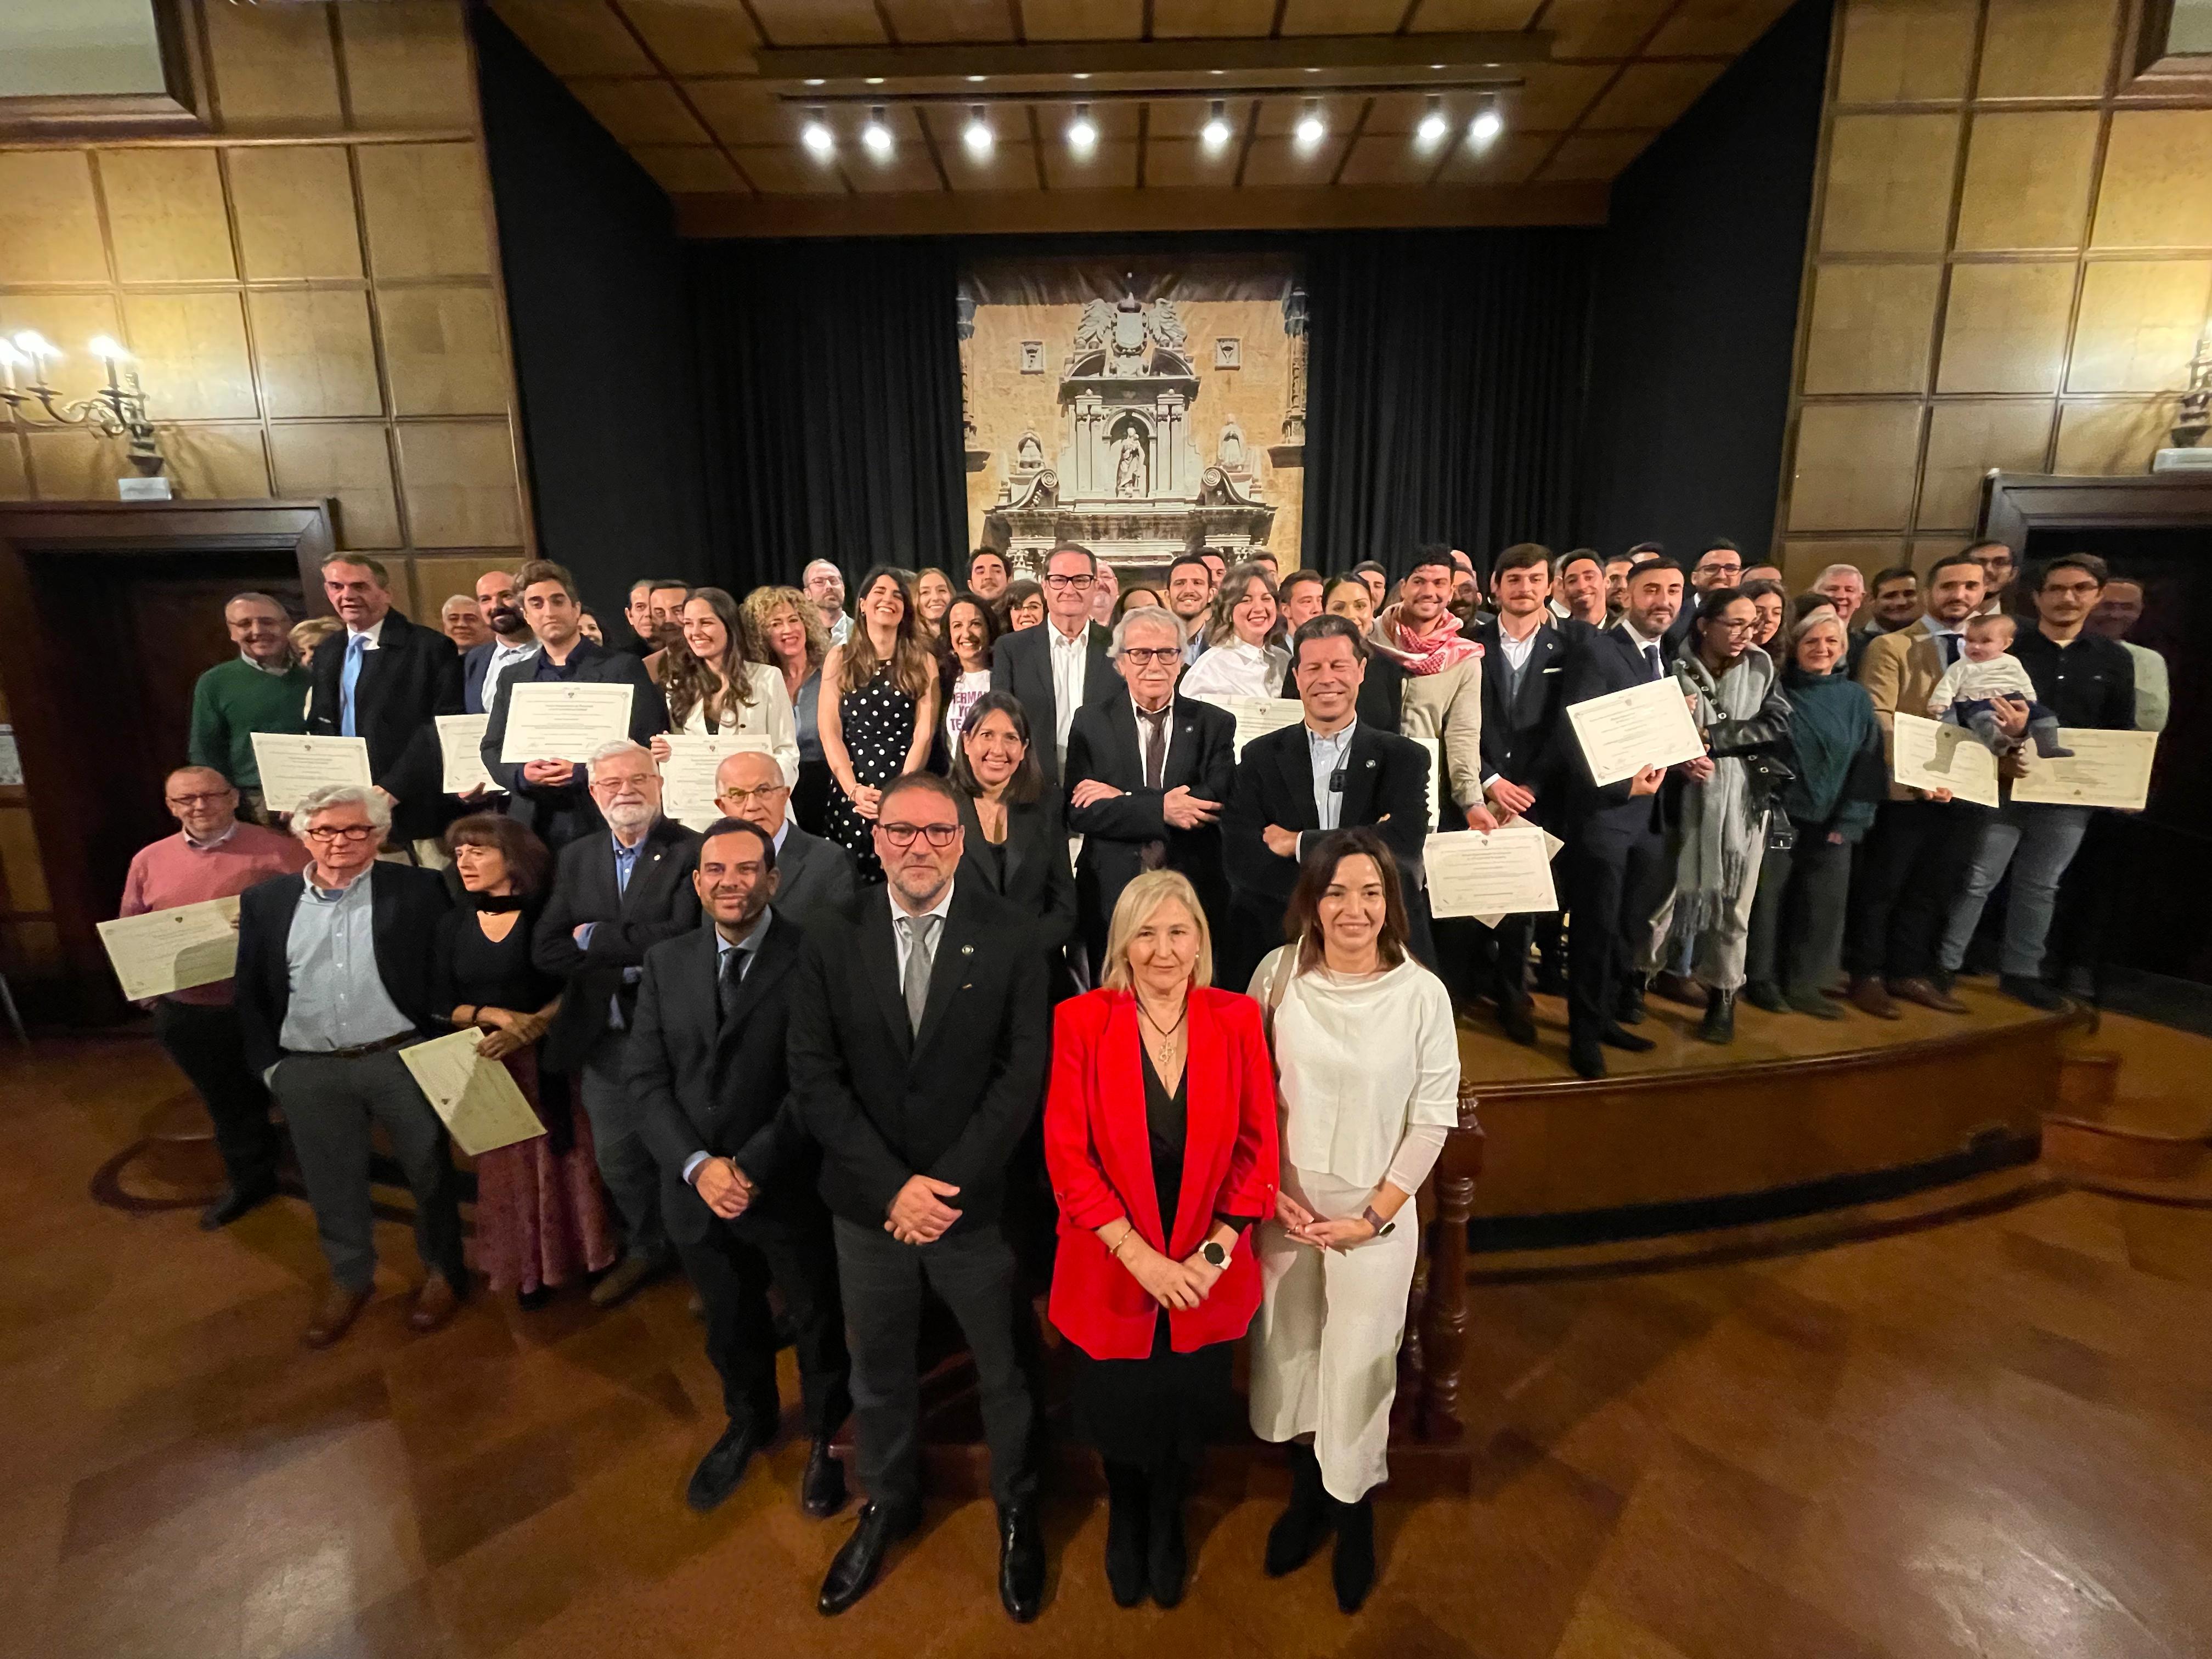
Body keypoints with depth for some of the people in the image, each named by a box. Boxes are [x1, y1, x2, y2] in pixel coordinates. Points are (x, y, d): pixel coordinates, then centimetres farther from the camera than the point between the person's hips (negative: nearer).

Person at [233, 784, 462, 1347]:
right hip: (307, 1072, 3)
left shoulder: (418, 890, -5)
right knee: (332, 1185, 17)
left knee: (429, 1173, 11)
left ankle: (442, 1271, 33)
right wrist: (267, 1064, 4)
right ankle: (350, 1280, 39)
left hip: (402, 1059, -2)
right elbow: (251, 994, 10)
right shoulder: (265, 900, 4)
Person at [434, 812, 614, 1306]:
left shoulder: (544, 915, -6)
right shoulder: (453, 923, 5)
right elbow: (442, 1005, 3)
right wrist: (495, 1015, -15)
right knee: (505, 1167, 9)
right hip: (485, 1062, 3)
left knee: (561, 1158, 3)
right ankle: (528, 1266, 24)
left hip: (547, 1059, -3)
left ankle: (581, 1254, 21)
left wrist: (530, 1028, -23)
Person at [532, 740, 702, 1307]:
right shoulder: (575, 858, 6)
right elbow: (546, 949, -1)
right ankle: (647, 1249, 45)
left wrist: (595, 937, -13)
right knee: (616, 1158, 20)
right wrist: (628, 959, -16)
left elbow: (684, 938, -23)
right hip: (602, 1038, 5)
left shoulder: (692, 851, -12)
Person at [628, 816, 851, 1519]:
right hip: (697, 1189, 4)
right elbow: (646, 1077, -2)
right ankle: (748, 1422, 54)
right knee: (729, 1323, 26)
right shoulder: (665, 962, 1)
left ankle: (824, 1439, 44)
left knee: (817, 1322, 17)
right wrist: (697, 1165, -13)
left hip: (790, 1189, -4)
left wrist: (752, 1167, -19)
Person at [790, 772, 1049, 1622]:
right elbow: (814, 1077, -7)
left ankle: (1017, 1509, 46)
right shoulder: (833, 941, -5)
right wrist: (892, 1187, -14)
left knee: (1003, 1369, 17)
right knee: (878, 1369, 23)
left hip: (979, 1201, -2)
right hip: (869, 1202, 2)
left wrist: (948, 1182, -16)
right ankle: (888, 1503, 51)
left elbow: (1024, 1069, -12)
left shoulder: (1009, 935, -10)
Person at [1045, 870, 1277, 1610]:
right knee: (1117, 1414, 19)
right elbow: (1067, 1152, -13)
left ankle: (1166, 1523, 53)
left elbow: (1256, 1147, -5)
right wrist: (1138, 1253, -17)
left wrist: (1215, 1250, -12)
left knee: (1188, 1413, 18)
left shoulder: (1237, 1019, -8)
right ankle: (1124, 1518, 55)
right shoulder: (1081, 1021, -13)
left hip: (1208, 1276, 1)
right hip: (1110, 1272, -1)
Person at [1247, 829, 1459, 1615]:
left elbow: (1433, 1118, -8)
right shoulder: (1278, 973, -11)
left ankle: (1354, 1513, 42)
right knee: (1286, 1357, 18)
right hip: (1283, 1208, 2)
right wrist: (1270, 1191, -7)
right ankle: (1306, 1493, 47)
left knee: (1358, 1369, 12)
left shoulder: (1422, 993, -15)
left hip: (1375, 1215, -2)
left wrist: (1374, 1217, -9)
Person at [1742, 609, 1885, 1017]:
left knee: (1826, 903, 5)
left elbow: (1869, 763, 4)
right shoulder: (1777, 692, -2)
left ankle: (1804, 984, 18)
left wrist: (1850, 821, -3)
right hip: (1779, 817, -3)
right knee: (1768, 899, 1)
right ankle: (1761, 980, 15)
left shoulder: (1856, 698, 5)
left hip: (1833, 822, 3)